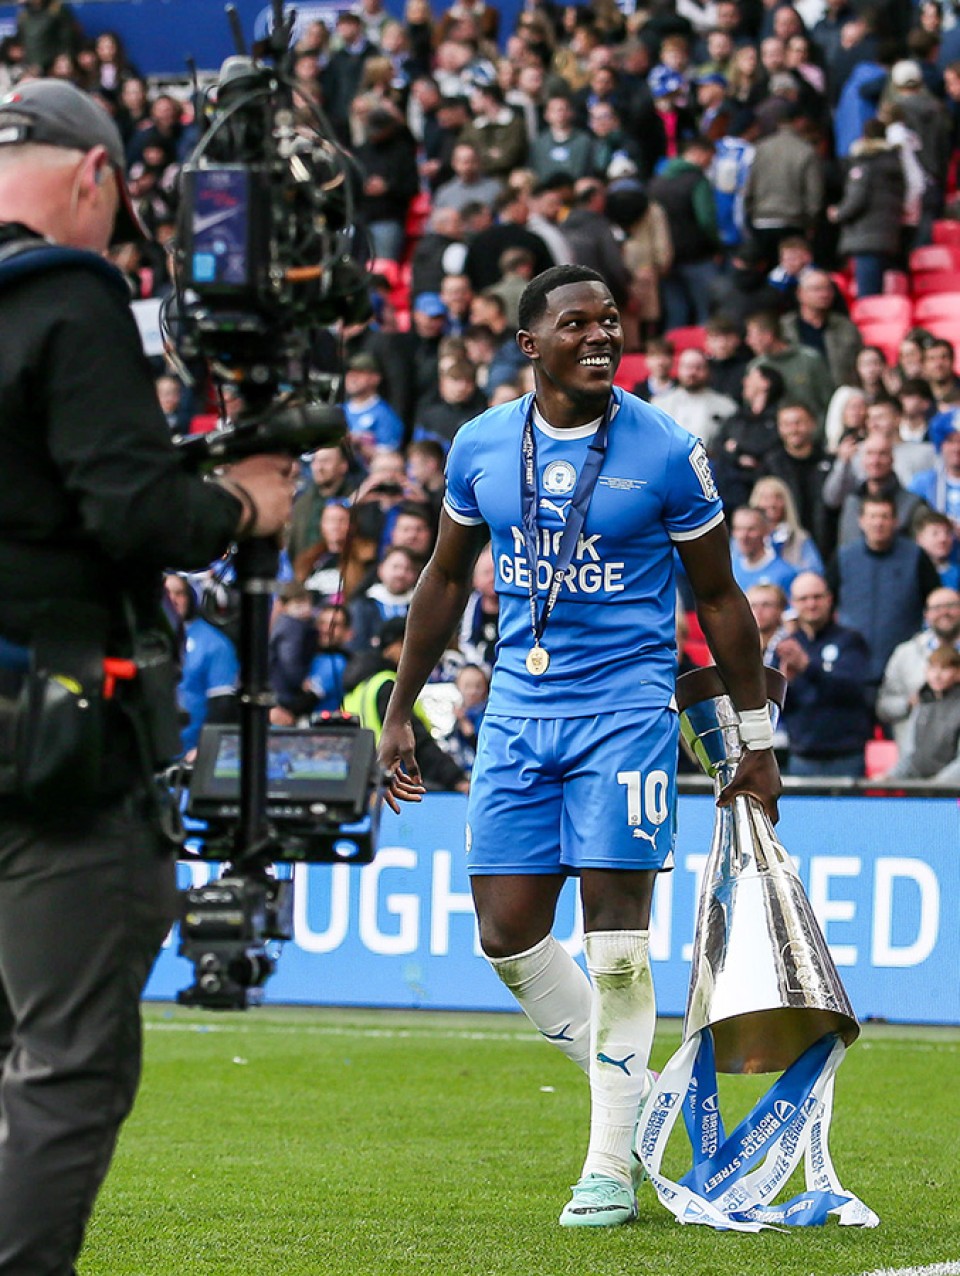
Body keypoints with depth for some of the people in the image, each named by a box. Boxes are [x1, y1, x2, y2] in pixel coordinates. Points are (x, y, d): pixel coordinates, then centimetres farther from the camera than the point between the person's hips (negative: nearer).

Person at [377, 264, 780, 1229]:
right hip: (519, 711, 4)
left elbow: (718, 597, 4)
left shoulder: (666, 453, -5)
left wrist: (757, 740, 4)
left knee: (615, 933, -8)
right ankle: (628, 1090, 21)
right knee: (507, 934, 0)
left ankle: (610, 1165, 0)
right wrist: (399, 712, 17)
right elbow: (446, 578, 18)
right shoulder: (480, 446, 4)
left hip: (626, 707, -4)